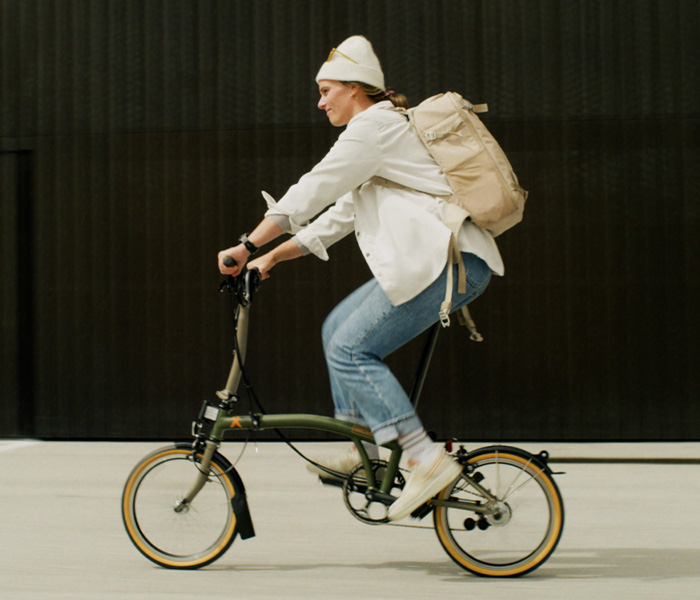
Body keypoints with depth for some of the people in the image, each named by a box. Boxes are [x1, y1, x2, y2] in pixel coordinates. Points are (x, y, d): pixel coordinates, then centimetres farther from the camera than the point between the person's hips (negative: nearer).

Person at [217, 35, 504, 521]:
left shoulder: (374, 125, -5)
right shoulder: (379, 130, 27)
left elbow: (313, 190, -10)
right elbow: (340, 214, 27)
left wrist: (248, 245, -6)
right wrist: (272, 258, 24)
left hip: (451, 261, -10)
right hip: (427, 261, 10)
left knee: (350, 350, -11)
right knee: (339, 327, 14)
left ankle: (427, 459, -16)